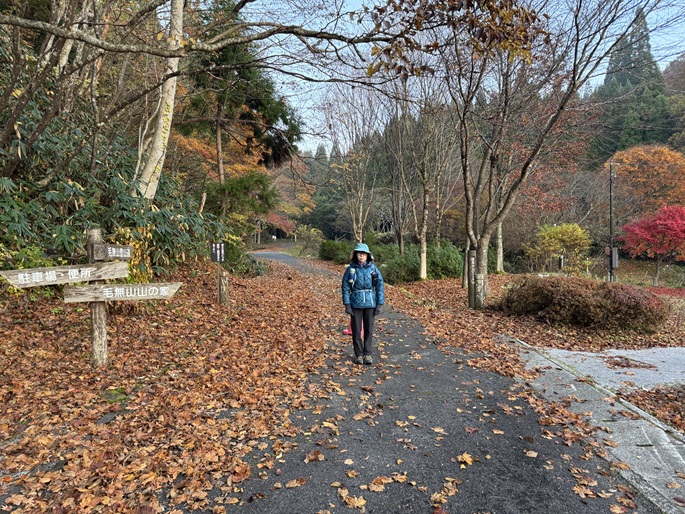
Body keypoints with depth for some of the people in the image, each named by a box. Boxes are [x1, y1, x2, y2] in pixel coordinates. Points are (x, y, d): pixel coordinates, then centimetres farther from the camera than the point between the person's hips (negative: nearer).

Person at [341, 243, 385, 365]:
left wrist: (379, 304, -4)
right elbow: (345, 287, -2)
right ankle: (358, 354, 19)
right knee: (356, 330, 6)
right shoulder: (351, 269, -3)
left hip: (370, 303, 1)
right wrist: (347, 304, -6)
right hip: (356, 303, 0)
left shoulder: (373, 269, -2)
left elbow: (380, 286, 0)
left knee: (369, 330, 8)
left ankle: (367, 354, 20)